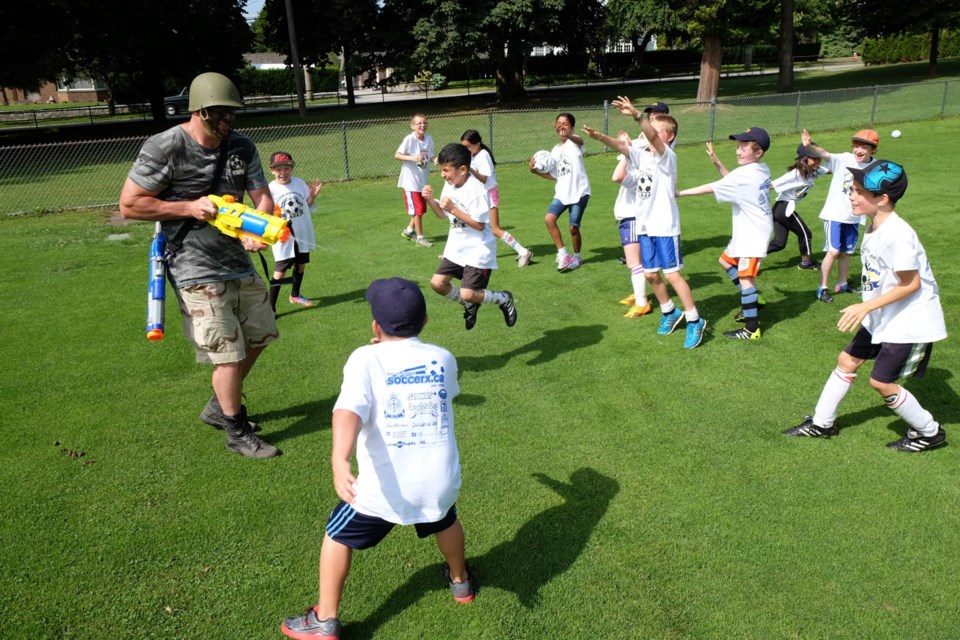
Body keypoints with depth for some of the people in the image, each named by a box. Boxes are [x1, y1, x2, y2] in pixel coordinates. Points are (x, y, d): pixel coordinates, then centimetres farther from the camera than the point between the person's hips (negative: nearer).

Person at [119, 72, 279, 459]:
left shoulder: (242, 147, 2)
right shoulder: (164, 148, -15)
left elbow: (262, 197, -3)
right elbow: (128, 206, -12)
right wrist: (189, 208, -19)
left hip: (239, 262, 7)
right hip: (197, 270, -7)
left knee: (257, 338, 17)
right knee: (228, 353, -5)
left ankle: (219, 407, 38)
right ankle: (237, 432, 16)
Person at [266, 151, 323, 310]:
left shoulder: (299, 183, -1)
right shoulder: (270, 190, -13)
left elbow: (309, 206, 7)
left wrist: (313, 195, -11)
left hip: (302, 234, 5)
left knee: (300, 264, 19)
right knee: (280, 271, -6)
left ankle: (295, 295, 41)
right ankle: (271, 307, -2)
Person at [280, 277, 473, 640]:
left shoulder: (366, 359, -8)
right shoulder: (444, 358, 4)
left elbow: (349, 411, -25)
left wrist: (339, 462, -39)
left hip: (384, 488, -3)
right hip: (439, 482, 4)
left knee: (338, 536, 23)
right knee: (446, 521, 37)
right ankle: (460, 581, 59)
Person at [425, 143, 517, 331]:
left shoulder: (476, 190, -22)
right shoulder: (449, 185, 3)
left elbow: (479, 225, -24)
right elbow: (443, 215, 13)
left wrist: (453, 209, -27)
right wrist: (430, 200, -6)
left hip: (478, 251, -8)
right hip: (456, 248, 8)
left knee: (468, 294, -14)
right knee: (437, 283, 1)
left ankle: (503, 299, 14)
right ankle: (470, 305, 25)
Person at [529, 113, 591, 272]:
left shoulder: (574, 142, -6)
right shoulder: (555, 150, 12)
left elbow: (580, 141, -34)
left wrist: (567, 135, -56)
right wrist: (536, 171, 2)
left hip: (579, 192, -5)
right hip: (562, 192, 5)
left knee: (573, 228, -2)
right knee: (549, 219, -15)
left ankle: (577, 257, 24)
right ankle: (563, 254, -4)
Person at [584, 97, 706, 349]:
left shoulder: (667, 156, -10)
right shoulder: (642, 155, 10)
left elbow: (653, 136, -29)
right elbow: (620, 145, -4)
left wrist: (637, 115, -46)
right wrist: (599, 136, -23)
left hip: (665, 226, -7)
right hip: (645, 225, 7)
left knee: (672, 275, -5)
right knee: (651, 274, 13)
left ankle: (694, 321, 7)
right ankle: (670, 312, 32)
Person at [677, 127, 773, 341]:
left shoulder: (745, 174, -21)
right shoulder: (763, 169, 5)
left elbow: (711, 188, -18)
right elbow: (732, 182, 15)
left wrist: (680, 193, -12)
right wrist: (717, 162, 6)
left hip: (753, 233, -11)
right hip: (746, 231, 11)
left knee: (745, 278, -11)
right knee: (726, 260, 25)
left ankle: (752, 329, -8)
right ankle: (751, 303, 34)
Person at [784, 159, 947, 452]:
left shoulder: (897, 235, -27)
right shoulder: (873, 226, 1)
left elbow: (911, 284, -24)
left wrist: (866, 306, -26)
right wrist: (867, 308, 13)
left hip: (910, 322, -9)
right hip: (882, 318, 9)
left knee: (881, 381, -1)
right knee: (847, 361, 12)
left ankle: (929, 432, 22)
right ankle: (822, 423, 26)